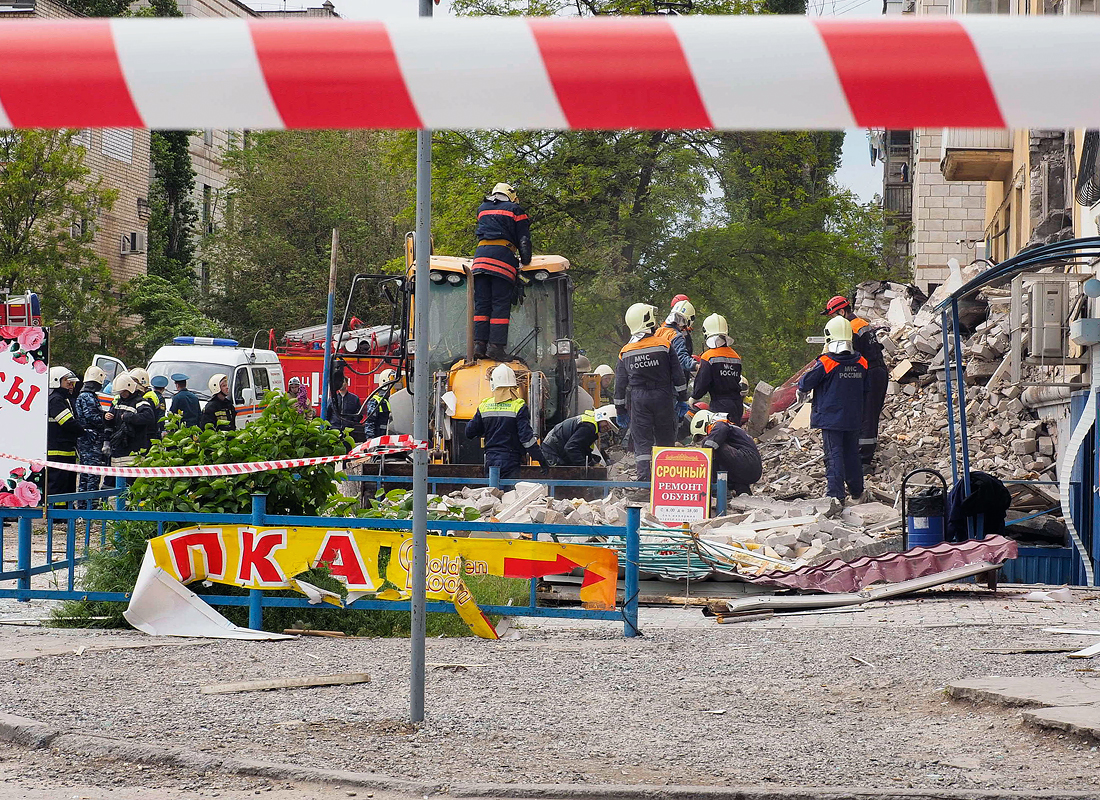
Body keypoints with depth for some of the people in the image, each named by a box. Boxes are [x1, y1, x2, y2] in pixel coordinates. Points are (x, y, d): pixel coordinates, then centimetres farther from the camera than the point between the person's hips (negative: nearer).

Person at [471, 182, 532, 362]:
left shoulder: (482, 209, 23)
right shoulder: (515, 210, 10)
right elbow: (524, 240, 4)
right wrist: (525, 261, 10)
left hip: (481, 254, 4)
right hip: (504, 256, -4)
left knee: (481, 304, 4)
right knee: (500, 305, -5)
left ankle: (479, 344, -5)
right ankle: (496, 346, -12)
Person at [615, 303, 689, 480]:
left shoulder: (625, 352, 4)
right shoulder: (664, 345, -4)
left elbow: (620, 384, 8)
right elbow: (678, 375, -3)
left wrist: (620, 410, 15)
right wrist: (682, 399, 5)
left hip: (638, 400, 2)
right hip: (663, 397, -2)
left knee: (642, 440, 3)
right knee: (665, 439, 9)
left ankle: (643, 475, -7)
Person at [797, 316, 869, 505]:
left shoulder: (825, 363, -15)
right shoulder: (861, 363, 1)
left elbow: (805, 384, -9)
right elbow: (866, 389, 15)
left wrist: (801, 389, 14)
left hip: (831, 417, -5)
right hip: (854, 418, 5)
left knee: (834, 455, -4)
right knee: (852, 453, 17)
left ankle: (836, 495, -11)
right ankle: (857, 491, 27)